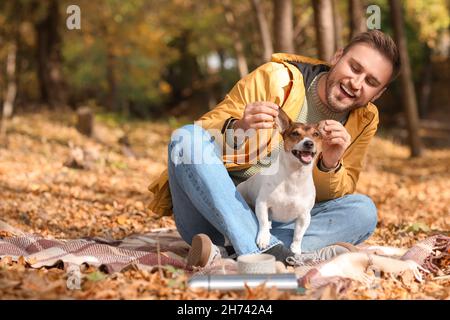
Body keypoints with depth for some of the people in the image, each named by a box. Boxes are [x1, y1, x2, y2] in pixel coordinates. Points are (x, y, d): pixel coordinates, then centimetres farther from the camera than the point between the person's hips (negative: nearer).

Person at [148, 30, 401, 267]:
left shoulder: (364, 122, 6)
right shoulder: (277, 78, -5)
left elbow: (337, 197, 4)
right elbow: (201, 134, -6)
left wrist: (330, 166, -19)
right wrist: (235, 129, -29)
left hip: (279, 224, 3)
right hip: (214, 215, -2)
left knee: (363, 210, -20)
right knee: (187, 137, -28)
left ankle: (227, 253, -32)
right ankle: (272, 253, -37)